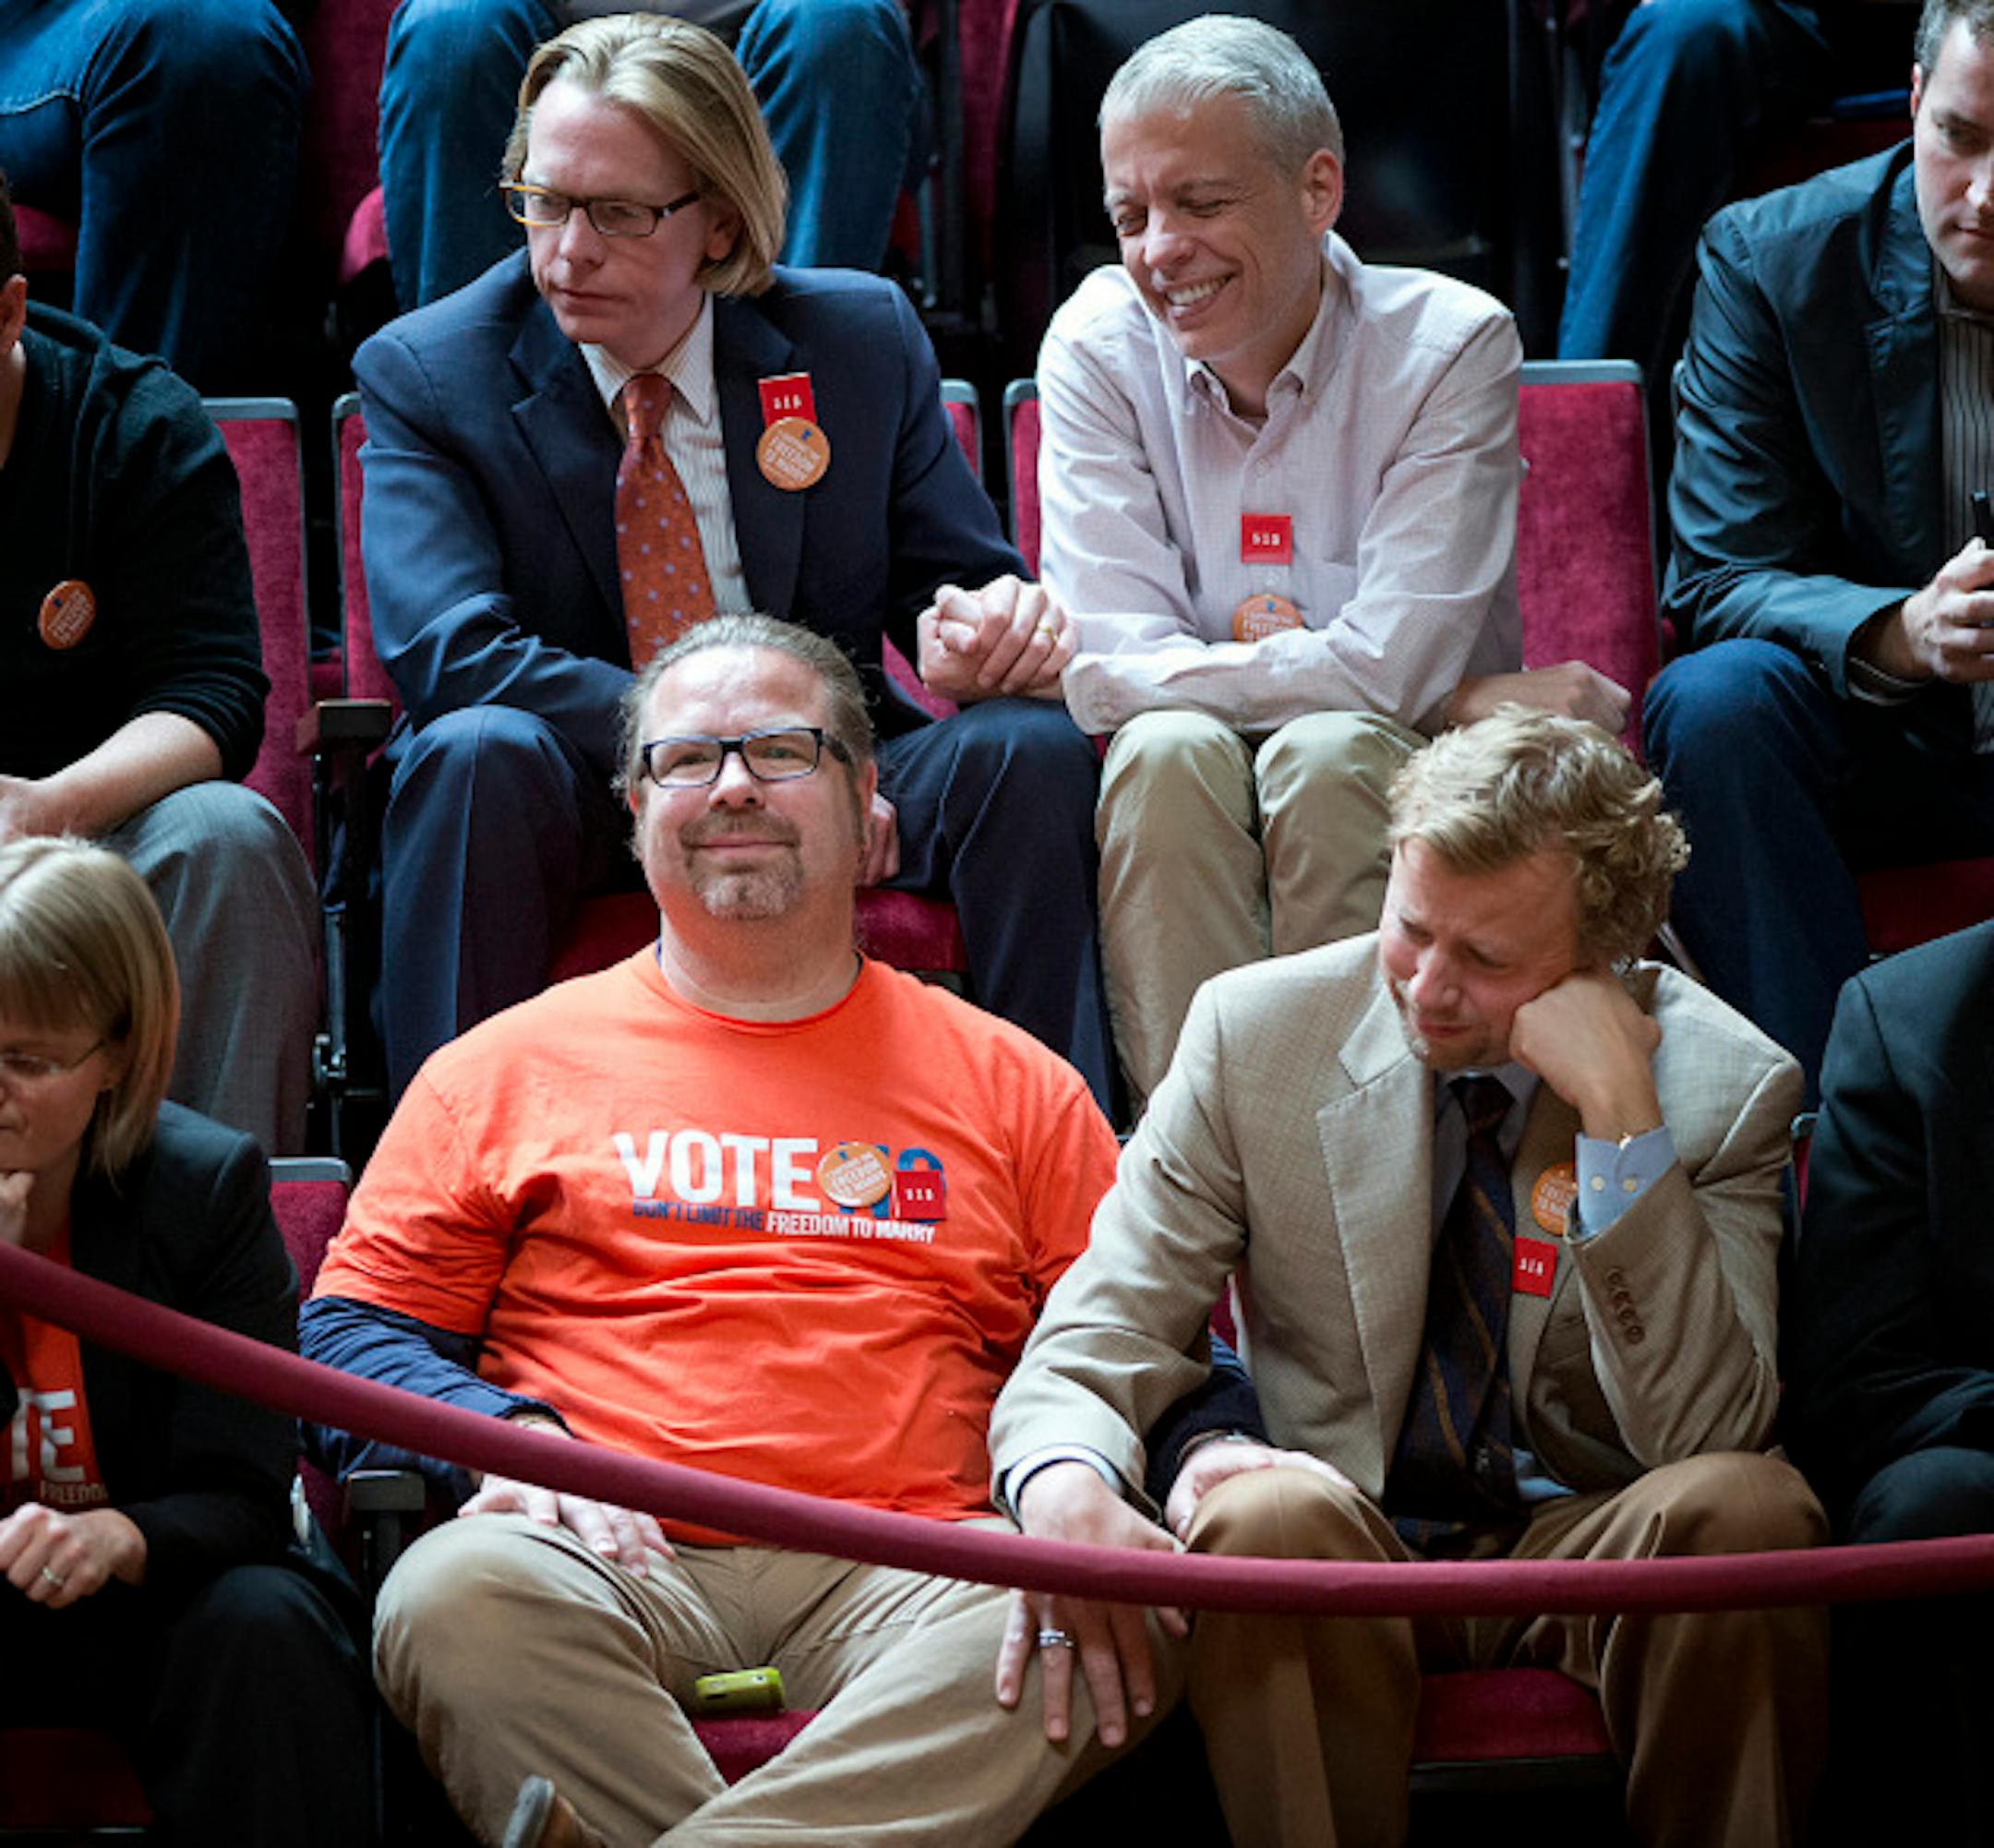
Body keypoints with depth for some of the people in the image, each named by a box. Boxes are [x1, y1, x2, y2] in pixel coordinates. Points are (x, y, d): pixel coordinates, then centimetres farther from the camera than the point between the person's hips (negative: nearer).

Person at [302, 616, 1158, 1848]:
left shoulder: (1010, 1084, 23)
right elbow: (354, 1332, 15)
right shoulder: (515, 1066, 21)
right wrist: (508, 1438, -6)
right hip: (618, 1557, -1)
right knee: (461, 1594, -36)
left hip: (901, 1570, 1)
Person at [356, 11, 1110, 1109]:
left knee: (1030, 746, -23)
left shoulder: (860, 340, 2)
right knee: (479, 748, -34)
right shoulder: (424, 375, -6)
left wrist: (993, 628, -21)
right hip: (564, 810, -2)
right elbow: (451, 653, -20)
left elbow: (960, 586, 8)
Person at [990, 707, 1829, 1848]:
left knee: (1746, 1507, -32)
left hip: (1585, 1550, 0)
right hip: (1332, 1543, 0)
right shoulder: (1256, 1031, -3)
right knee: (1271, 1515, -35)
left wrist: (1619, 1116, -24)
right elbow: (1103, 1336, -4)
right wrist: (1066, 1484, -30)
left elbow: (1705, 1439, -17)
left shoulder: (1725, 1086, -7)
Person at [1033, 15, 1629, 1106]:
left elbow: (1393, 669, -20)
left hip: (1403, 785, -2)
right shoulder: (1098, 348, -4)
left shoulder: (1451, 345, -11)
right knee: (1171, 747, -31)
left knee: (1327, 752, -33)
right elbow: (1109, 674, -15)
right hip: (1181, 811, 2)